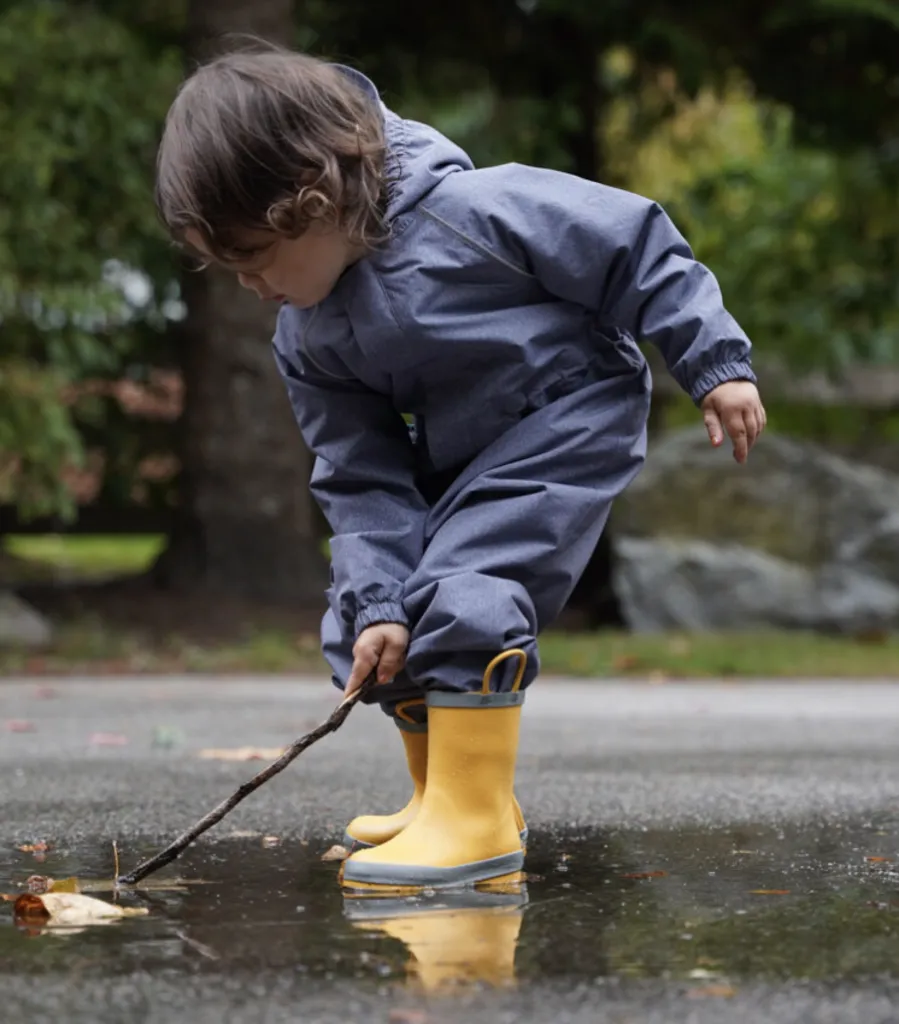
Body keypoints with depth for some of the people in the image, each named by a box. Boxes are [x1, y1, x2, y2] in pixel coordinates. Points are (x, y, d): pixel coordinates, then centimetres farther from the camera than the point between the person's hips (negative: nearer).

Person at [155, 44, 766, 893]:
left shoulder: (469, 211, -27)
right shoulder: (306, 342, -6)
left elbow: (633, 245, -18)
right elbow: (360, 476, -3)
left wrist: (716, 362, -15)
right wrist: (377, 600, -15)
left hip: (570, 421, -8)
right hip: (456, 465, 8)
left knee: (463, 594, -25)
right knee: (358, 626, 4)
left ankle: (477, 823, -17)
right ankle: (447, 798, 21)